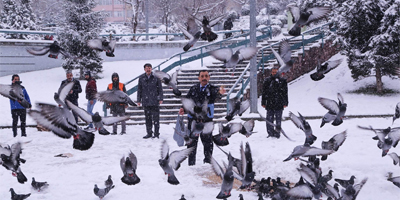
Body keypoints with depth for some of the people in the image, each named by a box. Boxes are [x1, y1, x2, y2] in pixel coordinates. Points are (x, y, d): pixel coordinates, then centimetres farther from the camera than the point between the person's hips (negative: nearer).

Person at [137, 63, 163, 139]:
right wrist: (139, 100, 8)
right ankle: (149, 133, 16)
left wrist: (160, 99, -2)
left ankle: (156, 133, 4)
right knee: (148, 118, 9)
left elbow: (160, 88, 3)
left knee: (156, 117, -2)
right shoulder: (141, 78, 6)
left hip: (155, 101, -3)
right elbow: (139, 90, 11)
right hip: (146, 101, 3)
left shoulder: (156, 77, 0)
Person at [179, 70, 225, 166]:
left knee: (208, 142, 5)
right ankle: (191, 164, 21)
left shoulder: (211, 89, -4)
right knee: (192, 142, 10)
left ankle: (208, 162, 20)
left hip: (207, 119, -2)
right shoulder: (193, 89, 3)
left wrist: (220, 92, -51)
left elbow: (216, 93, -27)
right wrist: (184, 109, -7)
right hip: (193, 119, 2)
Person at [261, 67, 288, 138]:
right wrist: (263, 102, 6)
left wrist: (285, 102, 4)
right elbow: (264, 92, 10)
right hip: (269, 104, 1)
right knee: (269, 119, 0)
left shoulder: (282, 81, 5)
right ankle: (270, 132, 7)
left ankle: (278, 132, 9)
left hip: (279, 104, -1)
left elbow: (285, 93, 8)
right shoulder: (267, 81, 7)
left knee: (278, 119, 2)